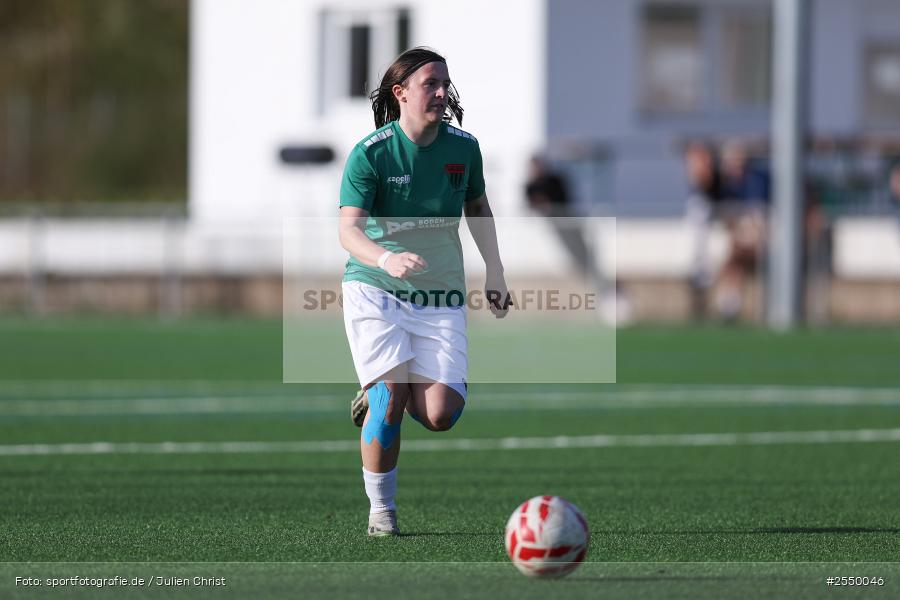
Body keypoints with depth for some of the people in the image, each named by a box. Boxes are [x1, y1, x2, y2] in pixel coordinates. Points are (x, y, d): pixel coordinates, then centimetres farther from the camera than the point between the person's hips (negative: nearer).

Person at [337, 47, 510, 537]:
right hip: (374, 289, -3)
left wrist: (495, 272, 16)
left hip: (440, 294, 3)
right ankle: (381, 511, 2)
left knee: (439, 416, -10)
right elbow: (348, 228, -22)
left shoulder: (463, 148, 1)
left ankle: (378, 394, 24)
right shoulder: (370, 153, -12)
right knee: (391, 396, -16)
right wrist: (386, 258, -41)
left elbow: (477, 208, 20)